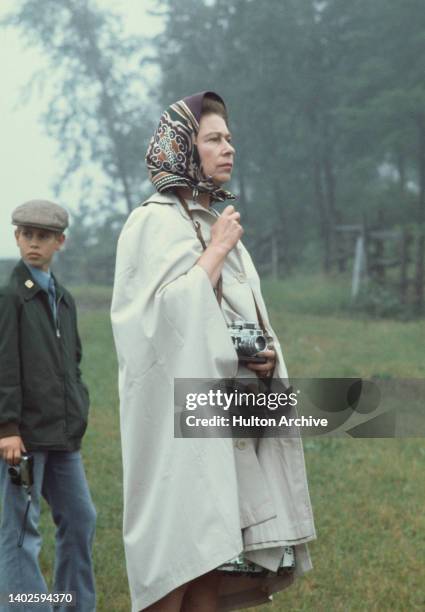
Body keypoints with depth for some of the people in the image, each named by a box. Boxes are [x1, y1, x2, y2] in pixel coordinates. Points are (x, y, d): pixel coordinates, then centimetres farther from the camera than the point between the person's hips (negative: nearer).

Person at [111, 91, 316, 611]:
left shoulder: (219, 224, 19)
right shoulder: (154, 221, -5)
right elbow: (166, 313, -17)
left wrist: (267, 354, 1)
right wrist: (217, 251, -10)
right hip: (182, 411, -8)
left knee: (214, 563, 4)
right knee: (177, 558, -10)